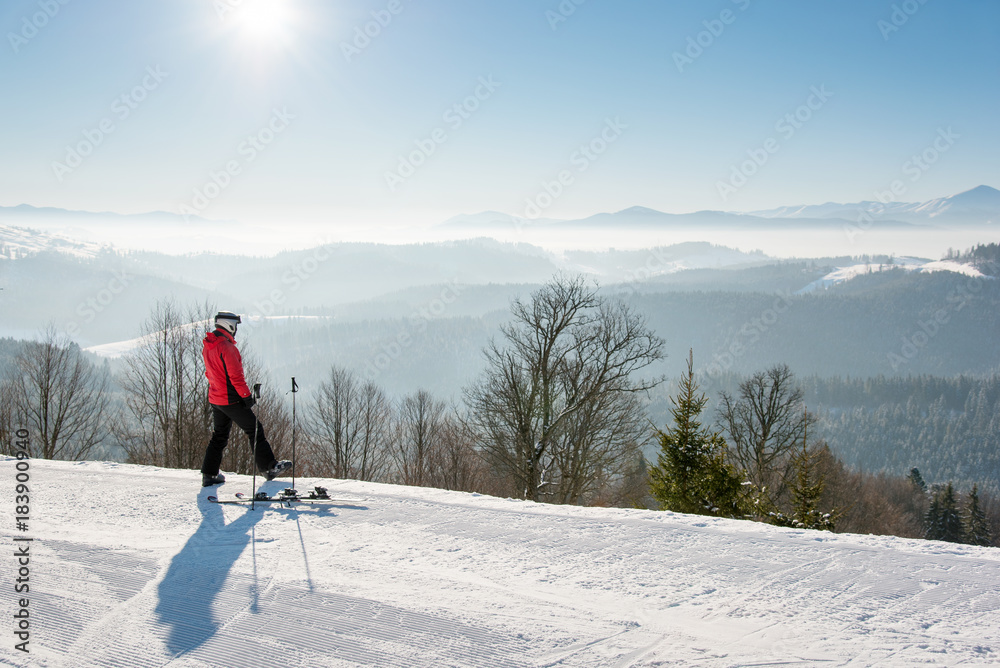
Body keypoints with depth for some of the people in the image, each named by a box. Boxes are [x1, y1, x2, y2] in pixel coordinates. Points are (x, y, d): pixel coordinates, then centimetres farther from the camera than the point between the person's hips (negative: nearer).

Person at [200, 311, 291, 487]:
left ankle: (209, 474, 15)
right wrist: (247, 396, -15)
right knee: (255, 431, 2)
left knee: (220, 435, 16)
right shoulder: (226, 347, -20)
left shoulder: (207, 346, 8)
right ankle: (269, 468, 8)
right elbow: (236, 376, -21)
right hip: (232, 400, -9)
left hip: (215, 398, 9)